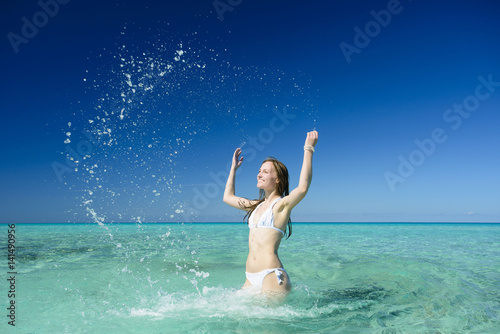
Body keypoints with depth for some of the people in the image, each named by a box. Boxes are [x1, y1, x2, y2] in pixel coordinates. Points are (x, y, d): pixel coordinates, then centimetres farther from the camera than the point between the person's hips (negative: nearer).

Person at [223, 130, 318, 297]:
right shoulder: (256, 205, 18)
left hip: (272, 276, -7)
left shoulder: (282, 204, -4)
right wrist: (234, 167, 32)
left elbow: (303, 188, -25)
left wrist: (308, 149, -20)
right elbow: (228, 197, 31)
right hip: (251, 279, 7)